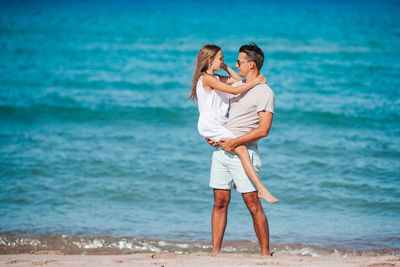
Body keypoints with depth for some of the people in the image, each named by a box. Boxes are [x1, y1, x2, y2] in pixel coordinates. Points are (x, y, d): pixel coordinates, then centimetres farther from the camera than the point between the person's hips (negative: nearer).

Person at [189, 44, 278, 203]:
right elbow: (235, 90, -20)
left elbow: (237, 80, 27)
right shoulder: (207, 78, -15)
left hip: (218, 125, 11)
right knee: (242, 150, -21)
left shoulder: (215, 78, 16)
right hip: (210, 126, -11)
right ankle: (261, 189, -28)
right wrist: (255, 81, -14)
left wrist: (225, 67, 18)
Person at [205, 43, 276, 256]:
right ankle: (215, 251, 8)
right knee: (220, 203, 5)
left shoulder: (265, 92, -8)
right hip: (221, 151, 7)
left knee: (253, 205, -7)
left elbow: (263, 129, -15)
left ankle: (265, 253, 0)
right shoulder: (237, 86, 17)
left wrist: (234, 142, -17)